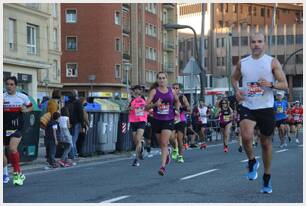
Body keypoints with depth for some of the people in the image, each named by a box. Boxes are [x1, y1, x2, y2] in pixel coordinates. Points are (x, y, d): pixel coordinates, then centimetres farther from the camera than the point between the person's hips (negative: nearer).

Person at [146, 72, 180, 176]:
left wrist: (177, 110, 14)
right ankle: (167, 152, 49)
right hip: (157, 120, 1)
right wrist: (154, 104, -26)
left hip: (168, 120, -1)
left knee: (164, 143, -13)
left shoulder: (171, 91, 5)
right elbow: (146, 106, -9)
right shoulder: (154, 91, -3)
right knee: (161, 143, 14)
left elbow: (177, 101, 27)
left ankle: (163, 166, -15)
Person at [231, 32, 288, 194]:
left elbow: (284, 85, -5)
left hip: (266, 108, -1)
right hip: (247, 107, 1)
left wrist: (271, 84, -24)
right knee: (246, 136, -24)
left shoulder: (272, 62, -3)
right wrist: (237, 90, 2)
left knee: (266, 143, 9)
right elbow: (234, 78, 23)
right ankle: (252, 162, 7)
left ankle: (267, 178, 26)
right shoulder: (242, 63, 4)